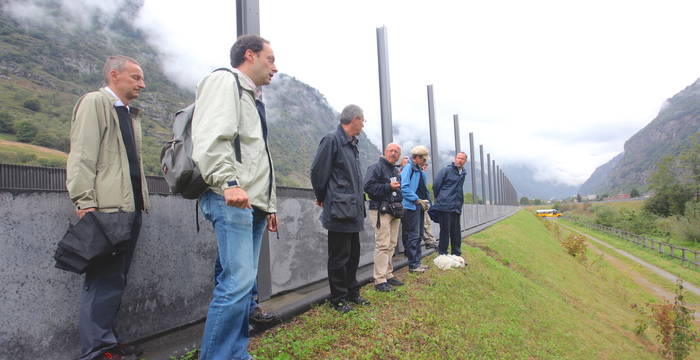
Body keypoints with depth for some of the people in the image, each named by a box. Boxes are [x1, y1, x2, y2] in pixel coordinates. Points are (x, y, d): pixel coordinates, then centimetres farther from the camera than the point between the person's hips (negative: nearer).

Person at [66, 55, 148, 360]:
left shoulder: (130, 114, 22)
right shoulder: (94, 102, -1)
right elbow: (82, 155, -11)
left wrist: (142, 200, 14)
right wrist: (85, 202, -18)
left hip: (130, 206, 8)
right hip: (107, 208, -8)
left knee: (115, 279, 12)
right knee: (105, 280, -6)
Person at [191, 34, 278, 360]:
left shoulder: (254, 98, 28)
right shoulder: (224, 81, 0)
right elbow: (210, 137, -17)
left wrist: (270, 204, 25)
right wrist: (229, 182, -30)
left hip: (253, 204, 10)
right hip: (231, 200, -9)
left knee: (243, 282, 9)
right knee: (238, 281, -14)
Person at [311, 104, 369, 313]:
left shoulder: (352, 145, 16)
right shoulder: (332, 140, -11)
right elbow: (317, 172, -11)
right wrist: (322, 198, 1)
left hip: (353, 211, 9)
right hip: (339, 211, -9)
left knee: (353, 255, 16)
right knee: (339, 257, 1)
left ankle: (352, 293, 30)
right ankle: (338, 299, 14)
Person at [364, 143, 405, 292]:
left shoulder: (397, 171, 21)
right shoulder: (376, 167, -5)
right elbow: (368, 186, -17)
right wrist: (388, 187, -17)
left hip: (395, 211, 9)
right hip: (381, 211, -9)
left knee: (391, 245, 12)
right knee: (382, 245, -11)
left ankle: (388, 275, 22)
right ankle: (380, 280, -6)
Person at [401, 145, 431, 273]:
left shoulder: (419, 170, 18)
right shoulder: (408, 168, -10)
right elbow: (404, 188, -20)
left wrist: (425, 200, 10)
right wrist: (417, 199, -18)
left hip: (419, 206, 10)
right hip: (411, 206, -10)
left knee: (419, 235, 13)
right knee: (413, 236, -7)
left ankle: (417, 262, 22)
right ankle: (413, 265, -1)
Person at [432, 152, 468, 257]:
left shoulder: (463, 173, 15)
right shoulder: (446, 170, -7)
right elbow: (436, 185, -5)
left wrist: (460, 203, 18)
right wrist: (440, 198, 4)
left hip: (457, 208, 7)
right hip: (445, 207, -7)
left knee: (456, 232, 11)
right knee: (445, 231, -2)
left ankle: (456, 255, 21)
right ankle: (443, 255, 6)